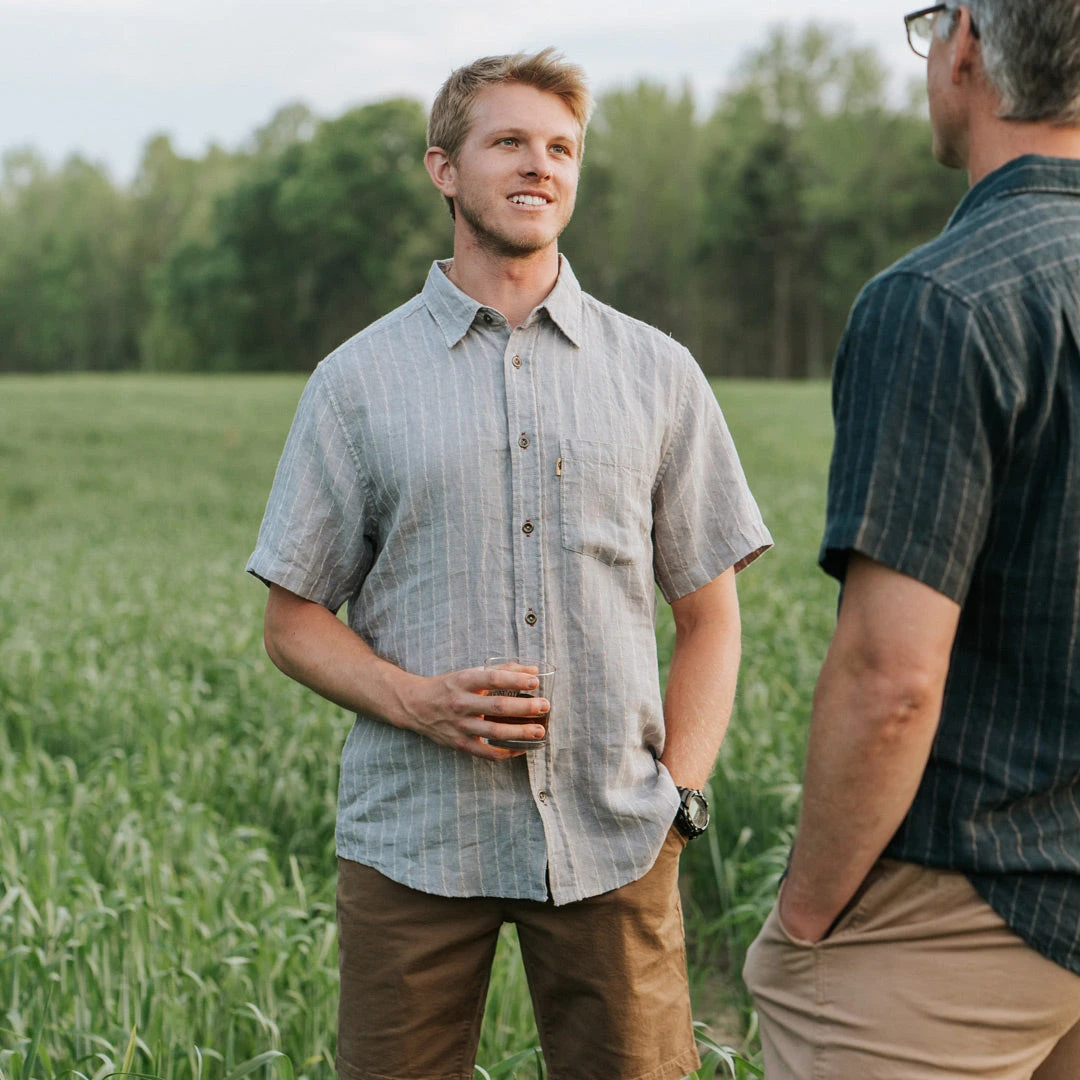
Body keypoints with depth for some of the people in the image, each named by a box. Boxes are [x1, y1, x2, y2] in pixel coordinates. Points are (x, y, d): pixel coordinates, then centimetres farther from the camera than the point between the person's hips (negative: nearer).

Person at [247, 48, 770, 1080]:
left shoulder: (658, 374, 7)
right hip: (414, 842, -1)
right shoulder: (359, 380, 4)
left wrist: (678, 798, -2)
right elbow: (294, 621, 6)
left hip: (611, 843, 1)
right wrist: (420, 701, -12)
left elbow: (708, 616, 10)